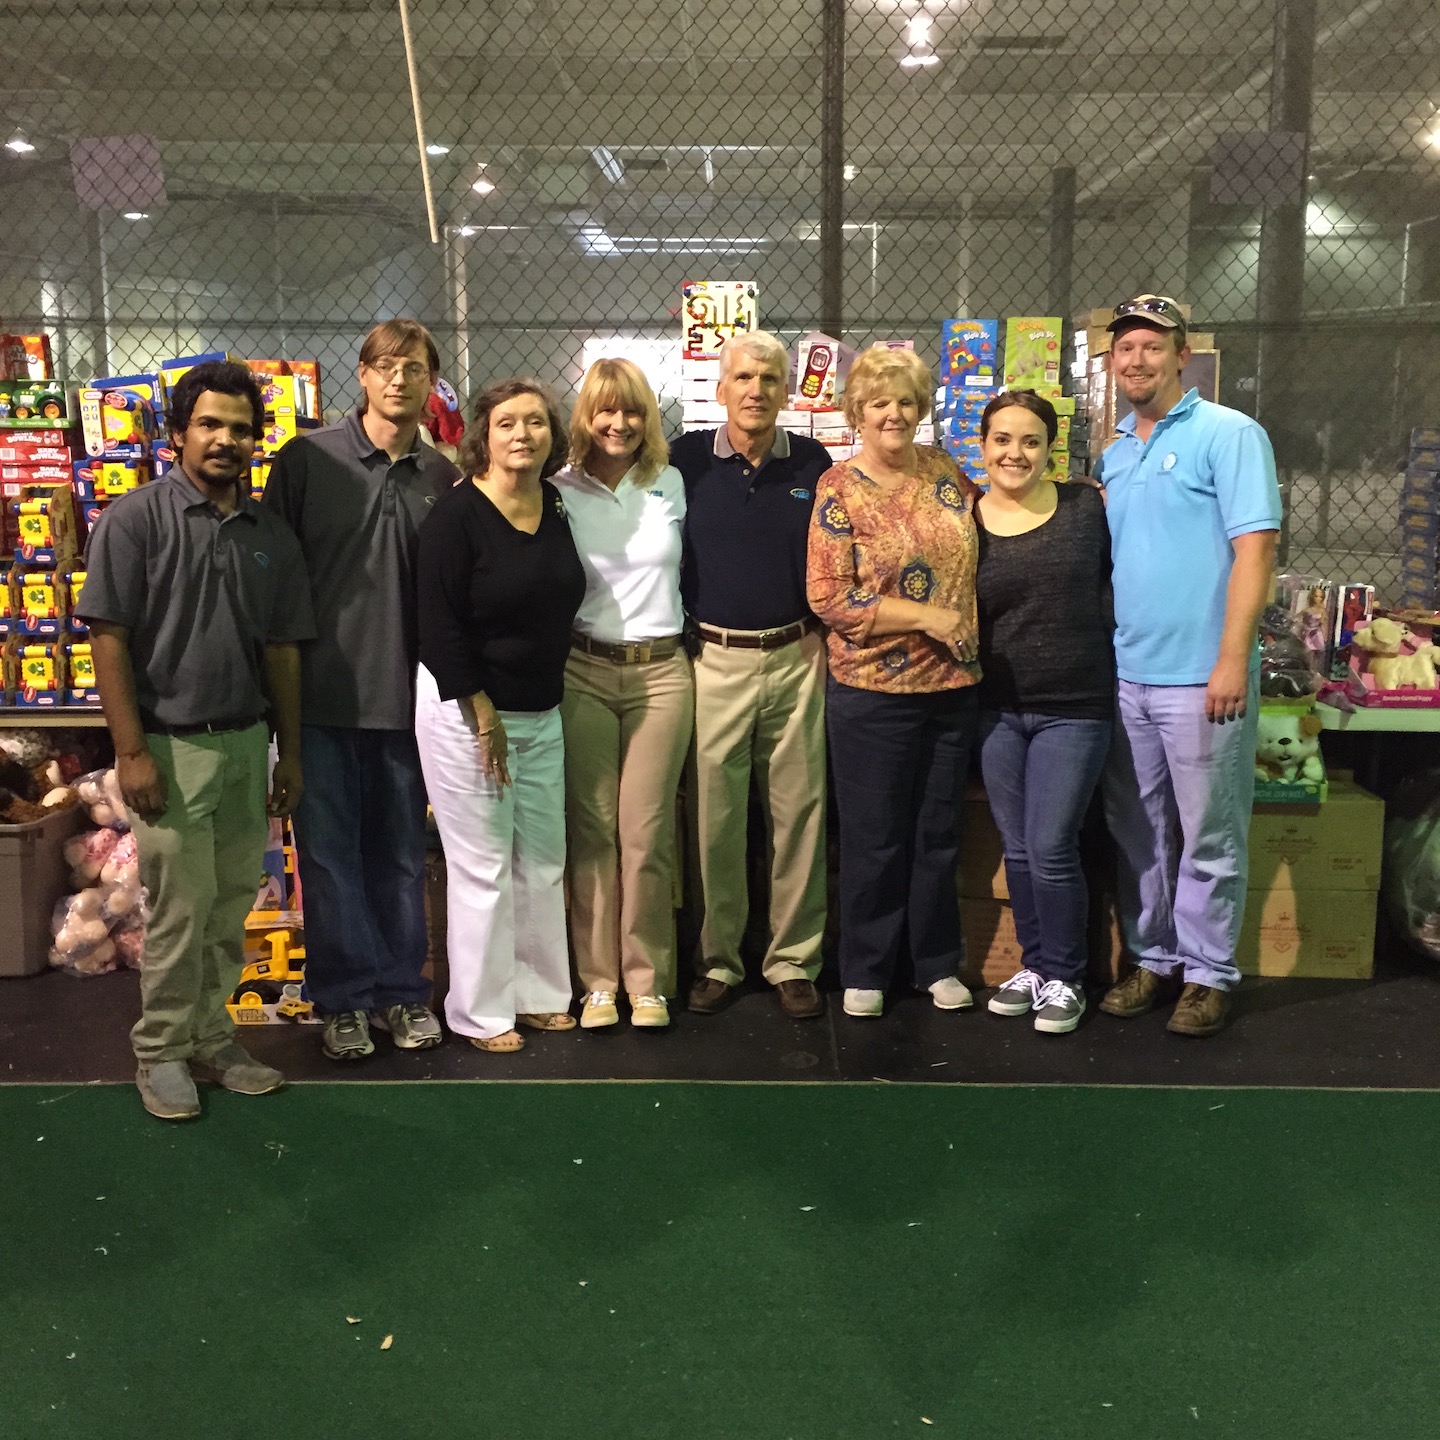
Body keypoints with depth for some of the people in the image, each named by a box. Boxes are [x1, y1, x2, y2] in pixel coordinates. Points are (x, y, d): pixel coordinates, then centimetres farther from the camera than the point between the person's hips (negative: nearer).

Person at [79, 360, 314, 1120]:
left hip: (247, 744, 5)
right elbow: (109, 639, -9)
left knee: (231, 907, 12)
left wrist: (289, 751, 11)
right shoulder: (136, 520, -6)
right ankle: (162, 1051, 19)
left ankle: (211, 1036, 27)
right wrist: (131, 752, -14)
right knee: (180, 909, 1)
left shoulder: (271, 535, 8)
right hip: (171, 746, -4)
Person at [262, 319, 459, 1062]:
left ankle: (402, 991, 24)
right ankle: (344, 999, 18)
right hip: (322, 693, -2)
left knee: (401, 852, 11)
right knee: (329, 851, 5)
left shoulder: (442, 477, 6)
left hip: (406, 694, 2)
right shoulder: (307, 459, -2)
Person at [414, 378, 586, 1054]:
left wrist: (544, 699, 11)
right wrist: (485, 716, -16)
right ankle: (481, 1013, 16)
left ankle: (539, 995, 28)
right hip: (464, 711, -6)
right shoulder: (456, 515, -13)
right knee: (483, 864, 1)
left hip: (541, 713, 7)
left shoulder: (557, 509, 6)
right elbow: (440, 627, -16)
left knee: (543, 858, 12)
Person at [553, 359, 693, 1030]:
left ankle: (647, 980, 12)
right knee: (590, 829, 2)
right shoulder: (560, 491, 2)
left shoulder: (673, 485, 8)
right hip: (583, 671, -1)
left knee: (647, 832, 1)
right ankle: (598, 980, 14)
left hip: (661, 672, 1)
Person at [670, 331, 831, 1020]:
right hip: (714, 660, -1)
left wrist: (825, 635, 8)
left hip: (795, 659, 1)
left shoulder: (812, 463, 6)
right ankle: (718, 960, 16)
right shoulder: (687, 459, 2)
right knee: (714, 820, 3)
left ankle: (794, 962, 15)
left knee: (798, 815, 4)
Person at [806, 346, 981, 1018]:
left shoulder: (945, 470, 6)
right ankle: (865, 971, 23)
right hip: (872, 691, -4)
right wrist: (929, 616, -16)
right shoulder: (839, 489, -8)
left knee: (939, 831, 14)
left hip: (953, 684, 4)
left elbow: (977, 552, 21)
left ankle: (939, 963, 29)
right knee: (874, 837, 7)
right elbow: (829, 597, -14)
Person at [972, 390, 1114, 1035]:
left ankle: (1064, 978, 15)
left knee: (1051, 849, -4)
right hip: (997, 709, 3)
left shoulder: (1085, 507, -2)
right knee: (1018, 849, 12)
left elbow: (1115, 588, 6)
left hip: (1073, 708, -2)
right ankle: (1034, 965, 29)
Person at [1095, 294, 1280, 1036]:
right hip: (1124, 675, 6)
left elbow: (1254, 550, -12)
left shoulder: (1229, 434, -5)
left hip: (1199, 677, -6)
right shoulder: (1113, 453, 14)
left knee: (1208, 839, 3)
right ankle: (1154, 959, 27)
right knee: (1138, 834, 13)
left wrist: (1232, 660, -19)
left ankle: (1208, 974, 16)